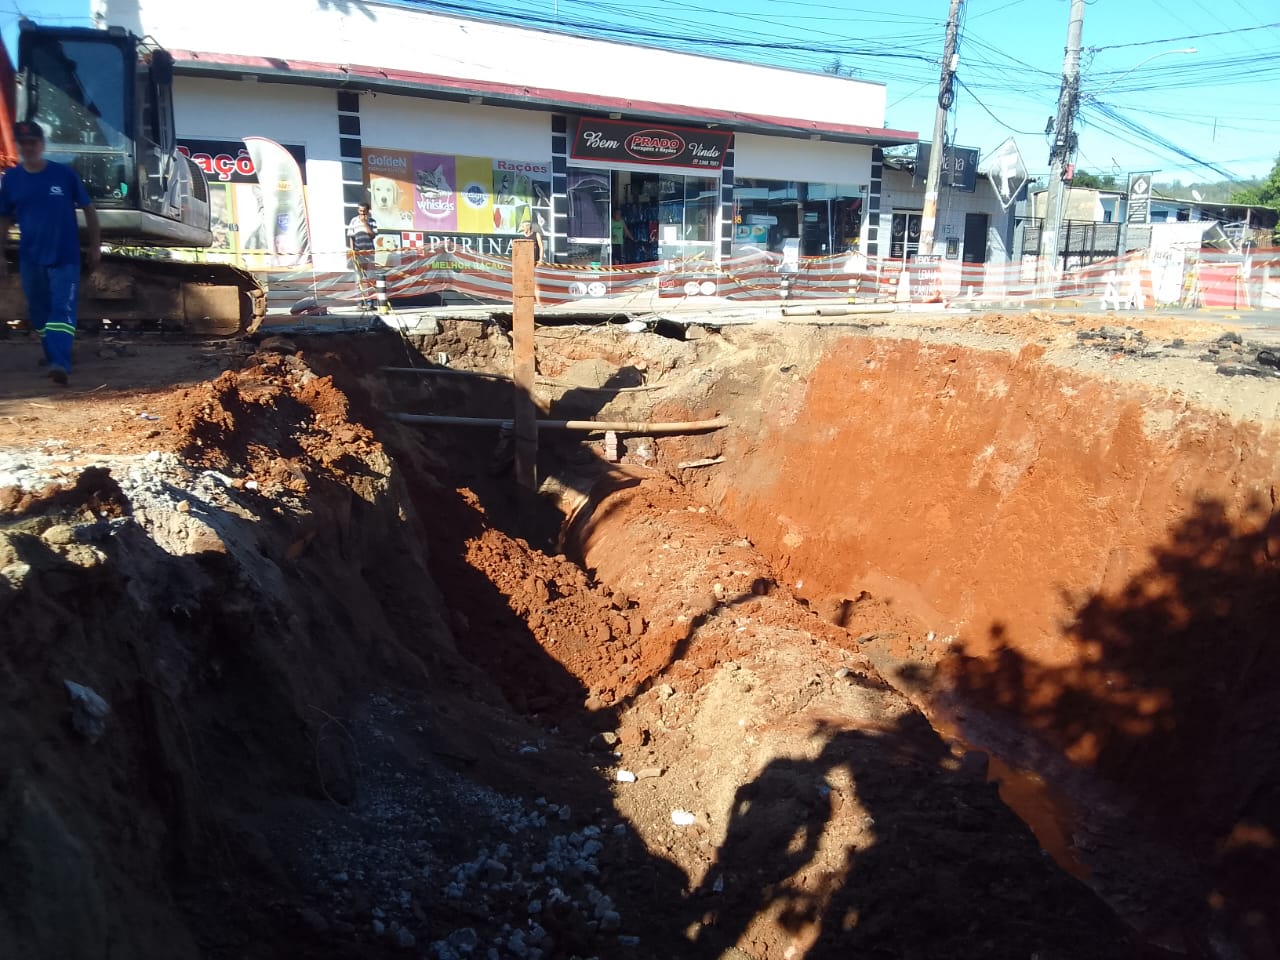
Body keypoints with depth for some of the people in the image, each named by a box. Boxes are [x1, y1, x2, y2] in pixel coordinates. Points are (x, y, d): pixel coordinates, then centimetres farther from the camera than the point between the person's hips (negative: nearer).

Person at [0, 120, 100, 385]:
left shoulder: (64, 173, -4)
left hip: (65, 256, -4)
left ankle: (60, 363, -20)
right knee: (39, 311, 13)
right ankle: (53, 355, 30)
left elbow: (88, 209, 2)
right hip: (30, 258, 4)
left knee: (62, 309, -12)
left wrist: (95, 246, 1)